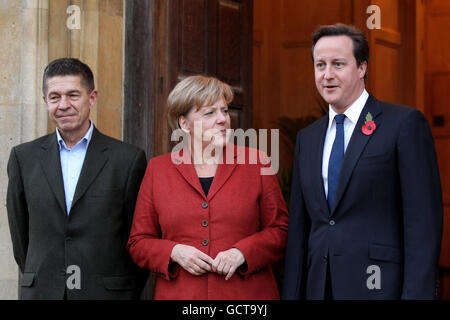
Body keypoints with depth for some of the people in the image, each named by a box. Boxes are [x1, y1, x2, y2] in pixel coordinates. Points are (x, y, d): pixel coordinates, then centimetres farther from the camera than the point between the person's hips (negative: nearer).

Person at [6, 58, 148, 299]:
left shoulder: (128, 159, -2)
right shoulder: (24, 157, 6)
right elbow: (19, 232, 11)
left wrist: (129, 293, 4)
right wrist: (39, 281, 10)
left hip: (106, 292, -2)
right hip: (41, 292, 2)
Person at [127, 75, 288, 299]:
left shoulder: (256, 164, 2)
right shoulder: (157, 169, 5)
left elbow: (281, 230, 3)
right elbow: (138, 242, 7)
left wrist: (242, 251, -12)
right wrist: (174, 252, -10)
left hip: (246, 292, 0)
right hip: (179, 293, 1)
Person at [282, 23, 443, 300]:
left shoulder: (405, 123, -5)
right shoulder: (307, 138, 14)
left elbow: (423, 221, -10)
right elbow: (299, 227, 13)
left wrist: (417, 293, -17)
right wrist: (292, 294, 8)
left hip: (380, 286, -5)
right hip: (319, 287, 5)